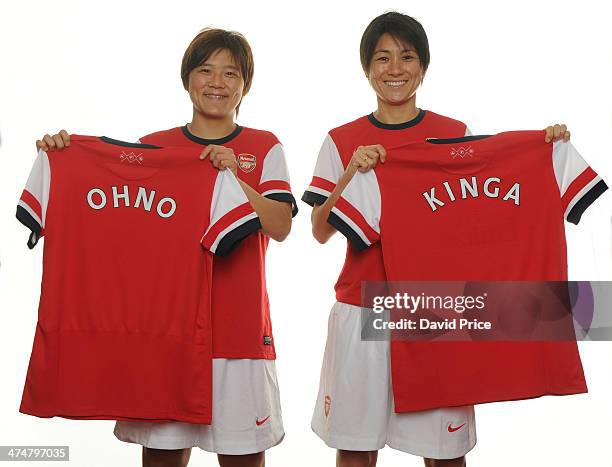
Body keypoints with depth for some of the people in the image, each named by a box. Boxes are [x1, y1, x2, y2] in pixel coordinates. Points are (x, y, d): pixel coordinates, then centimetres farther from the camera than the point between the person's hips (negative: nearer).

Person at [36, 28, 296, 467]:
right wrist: (64, 154, -8)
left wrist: (233, 177, -18)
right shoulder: (153, 147, 9)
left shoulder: (265, 148, 6)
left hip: (240, 324, -1)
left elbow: (280, 226, -6)